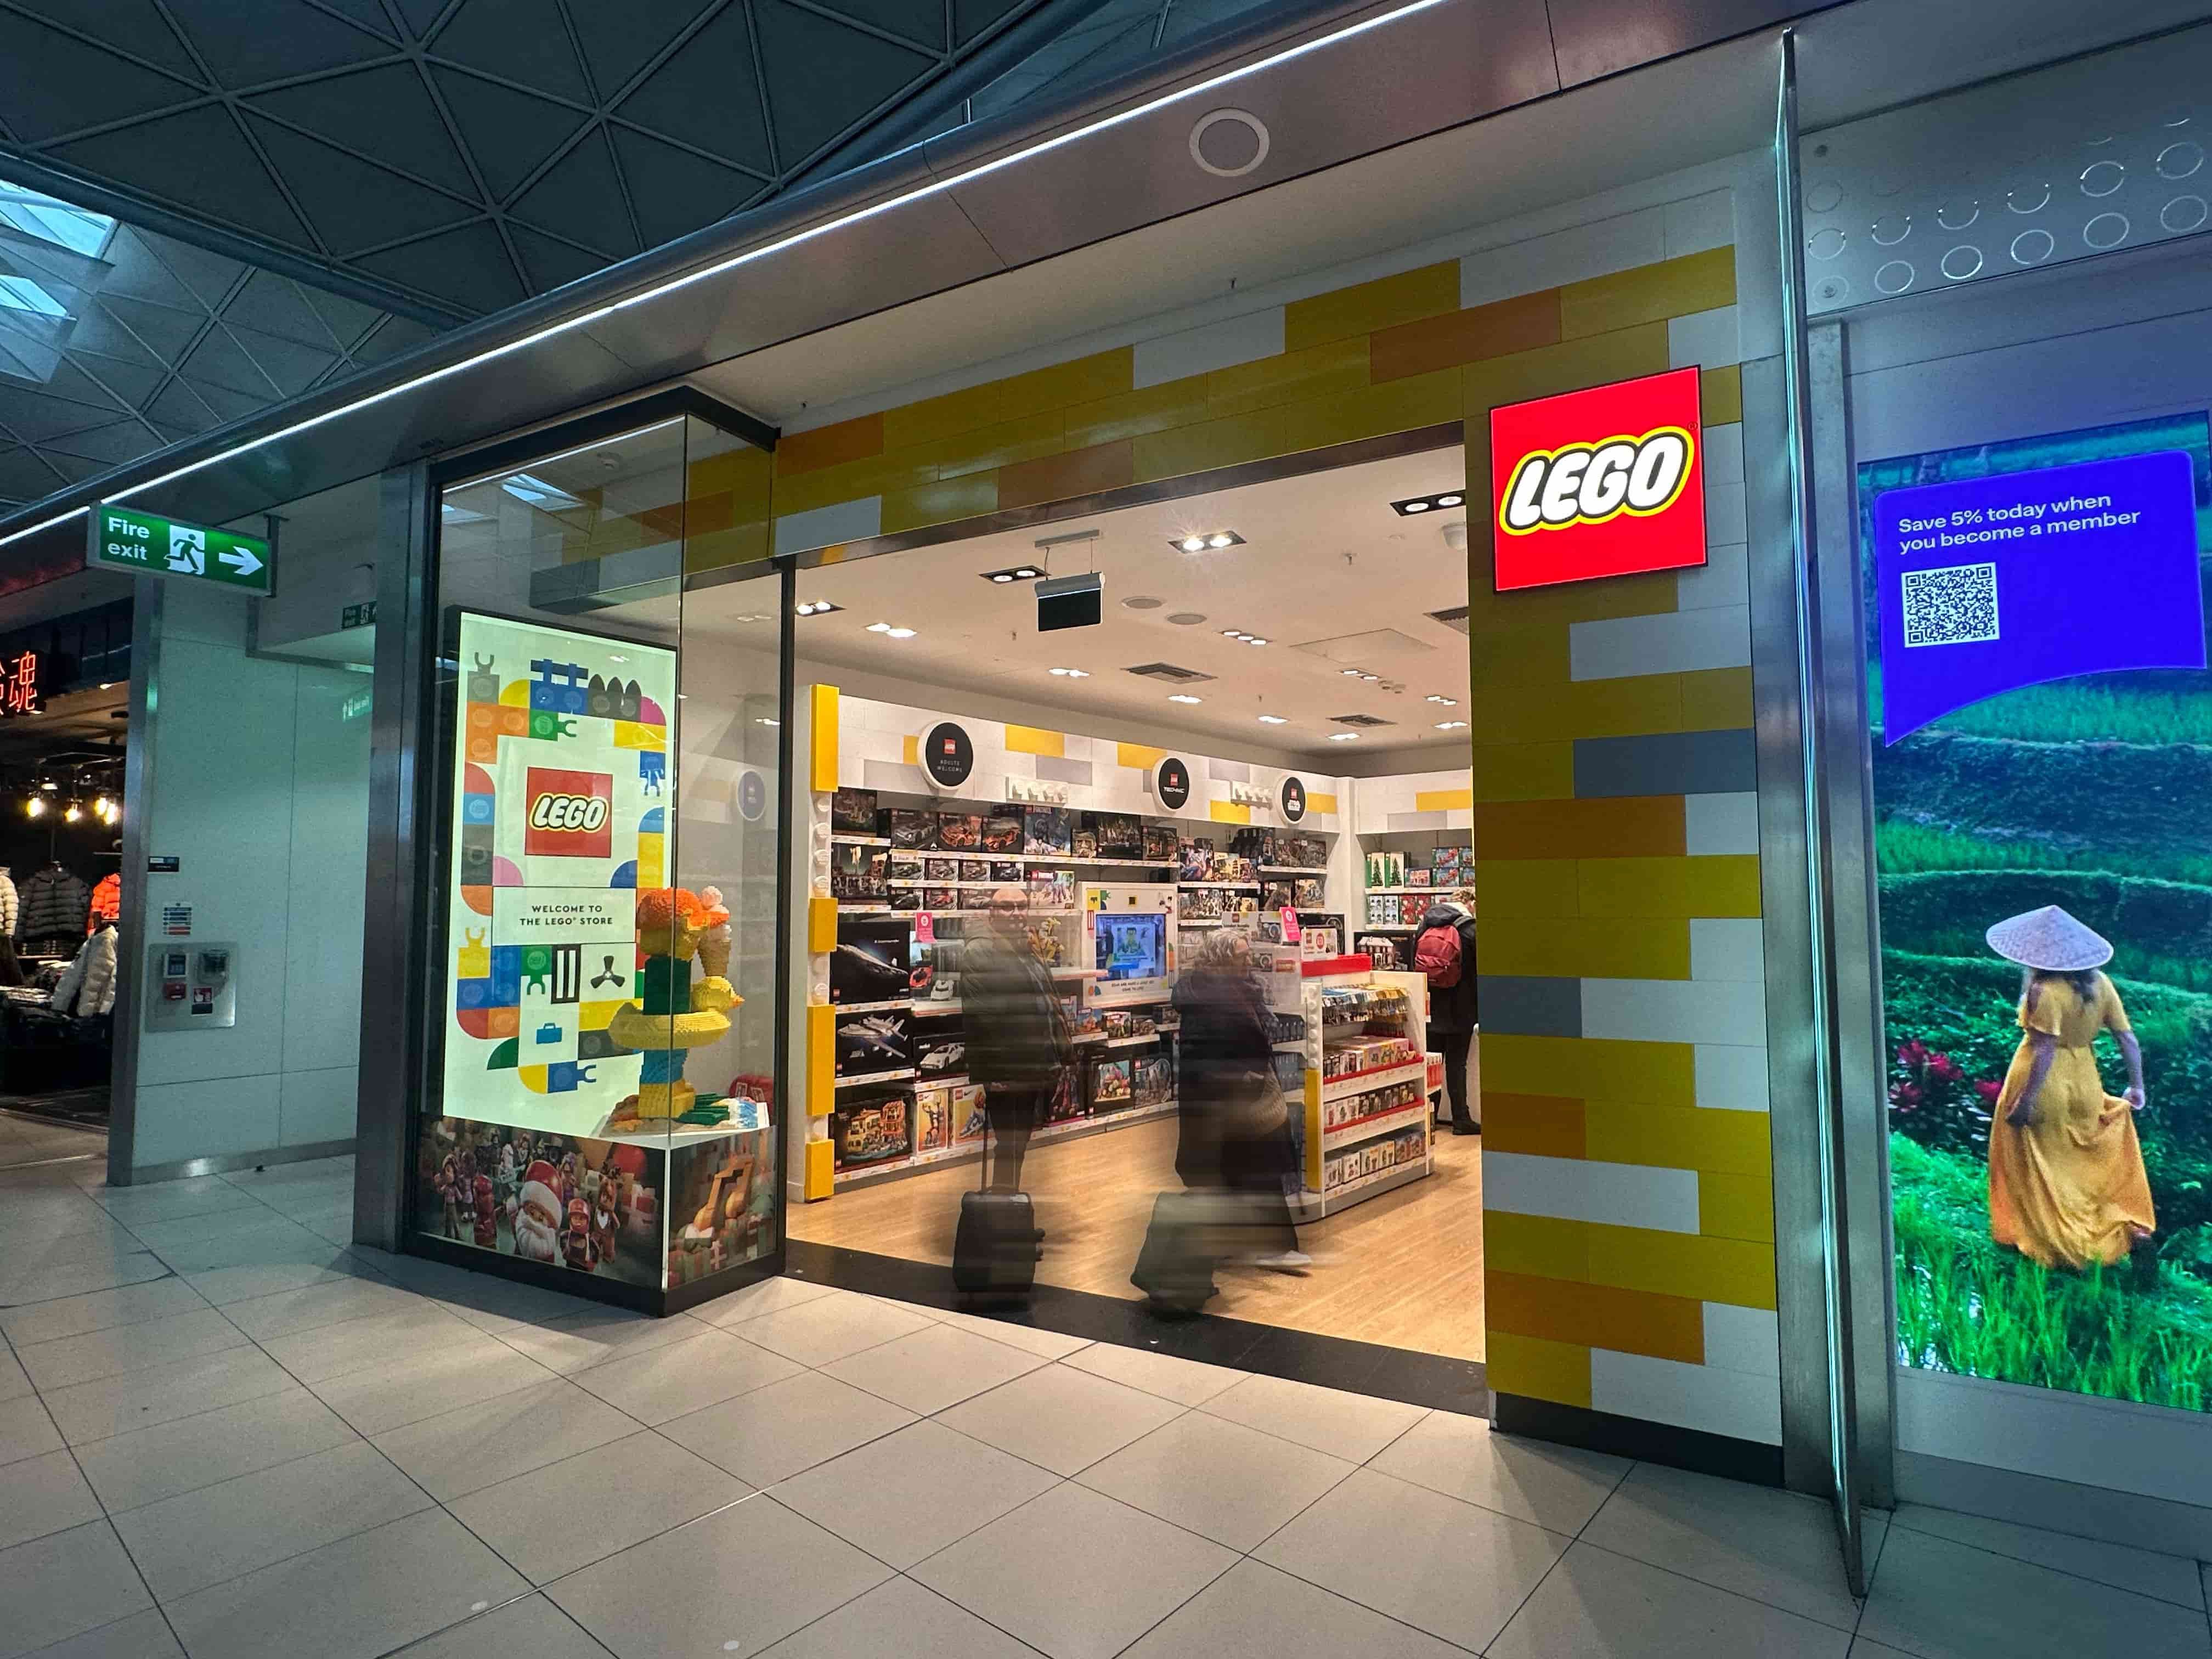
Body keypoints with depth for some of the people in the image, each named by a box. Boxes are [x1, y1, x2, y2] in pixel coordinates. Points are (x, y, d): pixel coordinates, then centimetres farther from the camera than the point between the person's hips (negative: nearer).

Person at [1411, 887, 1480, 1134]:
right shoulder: (1470, 930, -11)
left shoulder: (1425, 925, 6)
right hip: (1459, 1010, -4)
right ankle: (1461, 1120, 7)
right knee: (1456, 1063, 2)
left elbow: (1414, 965, 10)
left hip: (1429, 1009, 4)